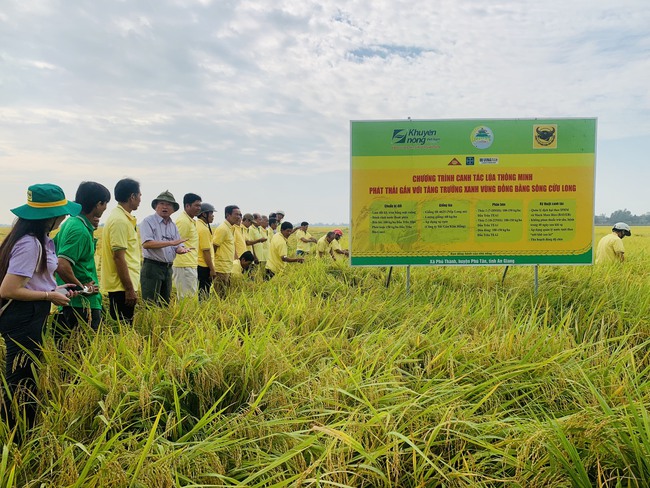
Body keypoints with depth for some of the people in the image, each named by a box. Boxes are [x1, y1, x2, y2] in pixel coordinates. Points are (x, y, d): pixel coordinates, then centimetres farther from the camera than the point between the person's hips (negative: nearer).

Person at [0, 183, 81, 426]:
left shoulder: (38, 239, 9)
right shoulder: (30, 244, -23)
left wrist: (54, 288, 5)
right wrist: (49, 296, -15)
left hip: (30, 317, 10)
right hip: (23, 319, -10)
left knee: (26, 377, 20)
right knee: (21, 380, 3)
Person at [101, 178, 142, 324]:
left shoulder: (123, 217, 13)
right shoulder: (120, 220, -17)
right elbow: (119, 257, -21)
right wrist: (129, 289, -20)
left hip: (124, 284, 10)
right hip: (122, 286, -10)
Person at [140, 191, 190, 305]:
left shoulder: (173, 225, 15)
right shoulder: (148, 222, -6)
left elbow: (177, 246, 16)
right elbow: (146, 244, -20)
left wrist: (181, 249, -10)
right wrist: (171, 242, -24)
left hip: (168, 269, 7)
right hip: (152, 267, -7)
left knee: (166, 303, 12)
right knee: (151, 306, -7)